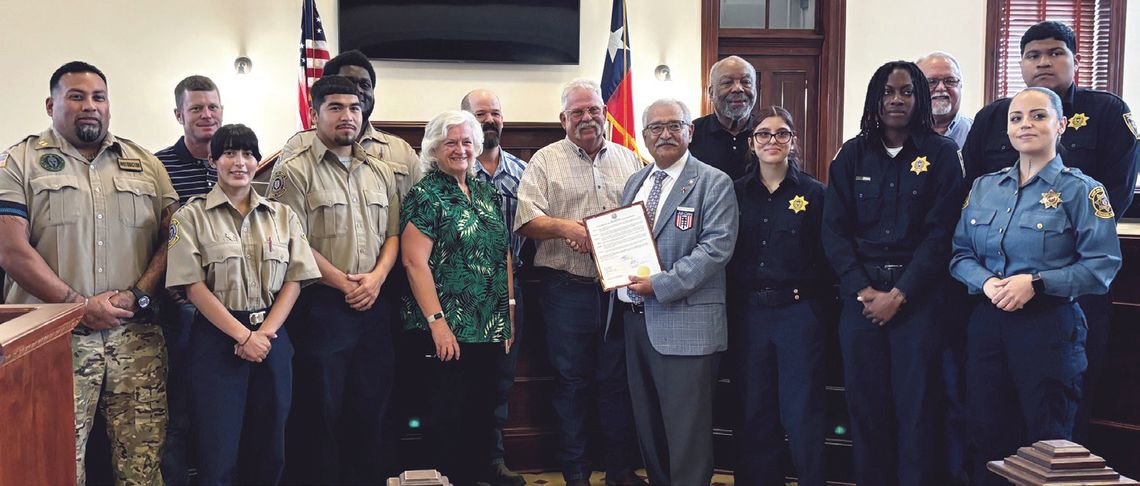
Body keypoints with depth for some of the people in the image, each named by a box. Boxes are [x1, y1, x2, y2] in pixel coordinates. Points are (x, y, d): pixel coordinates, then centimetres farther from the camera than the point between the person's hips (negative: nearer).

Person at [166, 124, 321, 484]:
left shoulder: (283, 216, 9)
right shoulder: (192, 217, -1)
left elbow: (294, 282, 3)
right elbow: (194, 287, -8)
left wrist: (265, 333, -10)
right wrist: (243, 336, -14)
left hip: (272, 339, 3)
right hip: (217, 340, -3)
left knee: (268, 451, 10)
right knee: (218, 454, -1)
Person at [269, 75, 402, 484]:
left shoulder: (381, 173, 13)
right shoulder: (294, 171, -5)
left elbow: (393, 233, 12)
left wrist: (376, 277, -6)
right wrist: (345, 283, -13)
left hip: (373, 308, 5)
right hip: (321, 308, -5)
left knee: (370, 410, 12)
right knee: (319, 413, 4)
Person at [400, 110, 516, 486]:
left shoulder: (487, 193, 13)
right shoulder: (425, 195, -7)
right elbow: (415, 261, -14)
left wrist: (509, 310, 12)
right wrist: (437, 322, -19)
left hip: (492, 326, 6)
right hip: (450, 330, -6)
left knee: (484, 409, 13)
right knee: (450, 415, 1)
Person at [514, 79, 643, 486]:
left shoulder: (628, 160, 13)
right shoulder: (545, 161, 4)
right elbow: (526, 220, -6)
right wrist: (563, 227, -22)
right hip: (566, 289, -2)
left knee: (617, 380, 9)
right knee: (572, 382, 5)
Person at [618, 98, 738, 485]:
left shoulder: (714, 183, -4)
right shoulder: (635, 182, 17)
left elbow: (716, 247, -14)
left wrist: (661, 285, -20)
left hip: (684, 324, -7)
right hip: (635, 318, 7)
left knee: (686, 428, -2)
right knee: (647, 424, 15)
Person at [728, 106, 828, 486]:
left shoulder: (813, 193, 0)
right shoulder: (736, 192, 6)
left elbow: (825, 258, -1)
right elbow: (724, 254, 7)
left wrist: (818, 304, -6)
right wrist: (731, 305, 1)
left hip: (798, 312, -2)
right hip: (747, 313, 3)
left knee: (802, 415, 1)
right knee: (752, 414, 10)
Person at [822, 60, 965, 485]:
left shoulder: (940, 154, 2)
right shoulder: (852, 155, 8)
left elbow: (941, 232, -5)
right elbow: (834, 229, 2)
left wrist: (899, 294, -12)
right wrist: (863, 290, -9)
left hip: (919, 296, -2)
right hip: (861, 294, 2)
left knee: (916, 406, 0)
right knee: (865, 403, 5)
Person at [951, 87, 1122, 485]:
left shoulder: (1080, 190, -4)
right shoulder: (984, 187, 10)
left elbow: (1102, 265, -10)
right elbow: (960, 253, 9)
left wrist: (1036, 282, -20)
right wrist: (986, 282, -11)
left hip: (1049, 327, -4)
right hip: (987, 323, 5)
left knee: (1046, 444, 4)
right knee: (988, 438, 11)